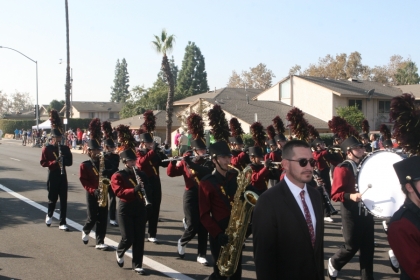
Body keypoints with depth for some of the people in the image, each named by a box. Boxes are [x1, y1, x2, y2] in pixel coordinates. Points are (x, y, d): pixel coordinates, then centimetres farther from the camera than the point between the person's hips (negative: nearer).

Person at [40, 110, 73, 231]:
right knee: (53, 198, 7)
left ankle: (62, 223, 2)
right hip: (52, 176, -2)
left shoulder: (65, 148, 6)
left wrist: (63, 160, -15)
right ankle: (49, 215, 37)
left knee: (63, 199, -1)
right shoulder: (47, 149, -3)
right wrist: (54, 162, -22)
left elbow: (70, 162, 5)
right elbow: (43, 163, -8)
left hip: (62, 176, 2)